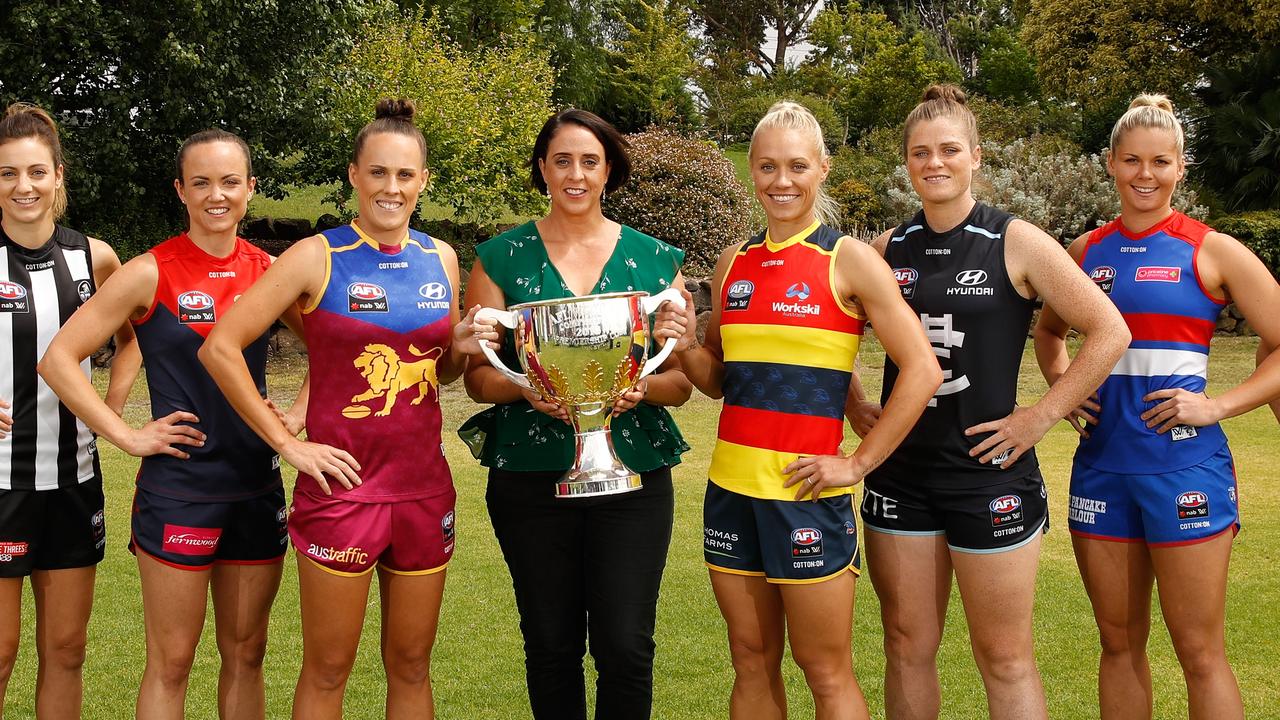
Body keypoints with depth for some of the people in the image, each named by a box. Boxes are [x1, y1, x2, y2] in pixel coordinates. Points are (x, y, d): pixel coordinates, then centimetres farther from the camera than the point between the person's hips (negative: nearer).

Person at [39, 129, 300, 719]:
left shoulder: (269, 271, 4)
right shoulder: (150, 273, -8)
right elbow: (58, 359, -8)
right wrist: (127, 436, -11)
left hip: (257, 487, 4)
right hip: (177, 490, -4)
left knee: (246, 654, 13)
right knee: (171, 662, 2)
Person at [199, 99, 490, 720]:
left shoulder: (440, 259, 8)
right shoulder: (318, 257, -7)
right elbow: (220, 347, -10)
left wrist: (464, 348, -3)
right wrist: (287, 442, -10)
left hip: (424, 488, 4)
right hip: (341, 486, -4)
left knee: (411, 665, 13)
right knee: (327, 670, 5)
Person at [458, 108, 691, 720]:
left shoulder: (656, 261, 8)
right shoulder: (501, 258, 5)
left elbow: (682, 381, 8)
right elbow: (477, 375, 5)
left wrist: (643, 387, -13)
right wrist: (526, 389, -16)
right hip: (531, 478, 0)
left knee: (626, 647, -3)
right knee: (551, 645, 6)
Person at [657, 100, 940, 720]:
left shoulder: (847, 260, -6)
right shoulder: (734, 263, 10)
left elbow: (922, 371, -11)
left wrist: (857, 464, -11)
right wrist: (686, 347, -2)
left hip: (805, 490, -5)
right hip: (731, 484, 5)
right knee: (752, 662, 12)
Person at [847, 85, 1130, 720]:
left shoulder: (1015, 243, -6)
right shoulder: (889, 249, 6)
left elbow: (1109, 332, -8)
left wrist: (1040, 417, -10)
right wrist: (852, 407, 6)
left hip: (988, 472, -4)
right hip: (901, 473, 4)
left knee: (1005, 660, 3)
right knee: (907, 648, 10)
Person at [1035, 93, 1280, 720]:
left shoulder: (1213, 252, -2)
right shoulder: (1088, 252, 9)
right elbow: (1049, 329, 27)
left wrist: (1217, 406, -12)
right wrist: (1061, 384, 9)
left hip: (1184, 463, -4)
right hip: (1102, 460, 4)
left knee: (1200, 652, -1)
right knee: (1119, 642, 12)